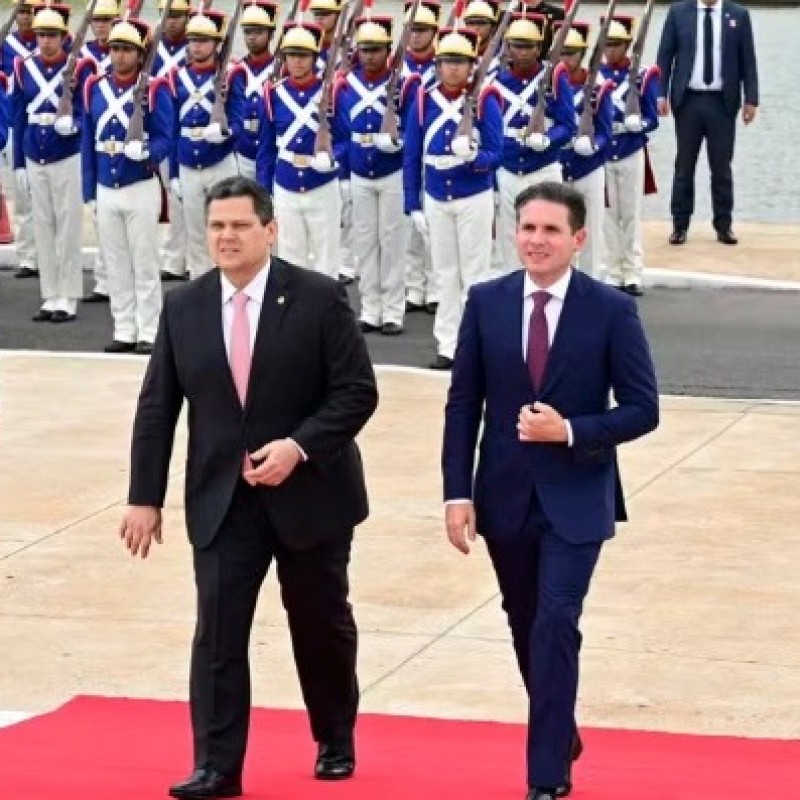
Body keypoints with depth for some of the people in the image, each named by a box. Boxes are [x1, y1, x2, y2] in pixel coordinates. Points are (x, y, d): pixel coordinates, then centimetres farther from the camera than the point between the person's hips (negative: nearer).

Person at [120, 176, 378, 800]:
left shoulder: (318, 298, -8)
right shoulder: (183, 307, 2)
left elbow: (358, 391, -10)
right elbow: (157, 409, 5)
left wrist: (298, 446, -21)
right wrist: (145, 497, 0)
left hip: (309, 494, -2)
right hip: (221, 499, 2)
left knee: (321, 624, 13)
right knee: (217, 632, -7)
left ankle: (336, 743, 33)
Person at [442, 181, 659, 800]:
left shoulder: (612, 310, -7)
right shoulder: (486, 303, 0)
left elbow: (642, 410, -7)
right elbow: (463, 404, 2)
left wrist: (570, 431, -21)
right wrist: (458, 493, -4)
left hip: (576, 500, -3)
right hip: (505, 497, 3)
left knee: (556, 625, -12)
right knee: (527, 628, 16)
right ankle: (560, 737, 37)